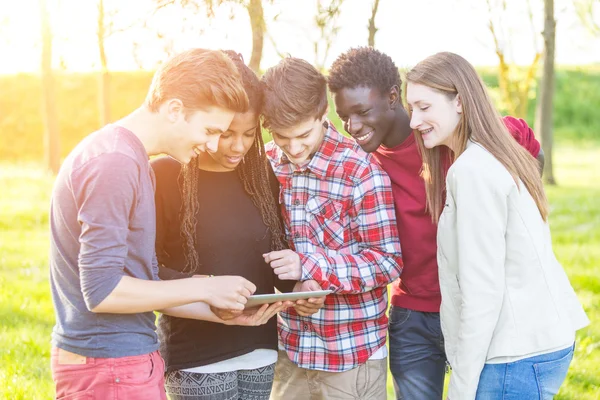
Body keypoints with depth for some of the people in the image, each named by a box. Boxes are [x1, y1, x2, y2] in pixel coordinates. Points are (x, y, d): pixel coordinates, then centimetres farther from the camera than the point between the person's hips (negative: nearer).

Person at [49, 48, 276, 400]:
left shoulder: (132, 159, 12)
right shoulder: (114, 163, -19)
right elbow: (102, 291, -22)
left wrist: (221, 312, 6)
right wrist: (204, 289, -14)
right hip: (111, 371, -9)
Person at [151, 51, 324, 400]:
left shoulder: (261, 174, 8)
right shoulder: (165, 175, -9)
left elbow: (277, 251, 11)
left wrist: (297, 286, -8)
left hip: (260, 351, 5)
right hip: (196, 356, -5)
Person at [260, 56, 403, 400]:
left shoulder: (361, 171, -15)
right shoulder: (267, 164, 1)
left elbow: (388, 262, -15)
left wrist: (309, 265, -26)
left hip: (352, 351, -5)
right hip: (289, 347, 5)